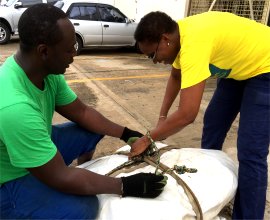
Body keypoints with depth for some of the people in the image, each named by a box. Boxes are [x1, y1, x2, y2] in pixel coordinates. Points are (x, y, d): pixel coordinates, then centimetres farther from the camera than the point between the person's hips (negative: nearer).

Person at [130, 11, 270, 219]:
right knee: (212, 125, 14)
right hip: (239, 66, 9)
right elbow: (176, 77, 9)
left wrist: (148, 138, -26)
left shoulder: (193, 42, -37)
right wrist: (162, 118, 1)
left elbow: (187, 114, -40)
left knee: (249, 153, -13)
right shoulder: (180, 33, -8)